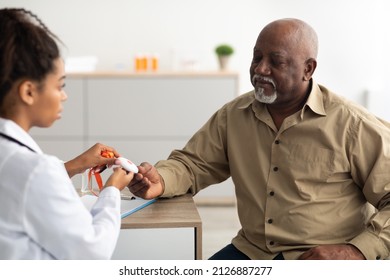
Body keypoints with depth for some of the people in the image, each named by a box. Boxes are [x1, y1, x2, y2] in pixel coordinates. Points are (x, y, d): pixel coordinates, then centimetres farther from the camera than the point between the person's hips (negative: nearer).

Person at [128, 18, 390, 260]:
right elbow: (192, 164, 13)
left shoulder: (352, 125, -8)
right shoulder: (234, 115, 6)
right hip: (250, 252, 4)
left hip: (328, 261, -4)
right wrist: (160, 180, -9)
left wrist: (358, 251, -19)